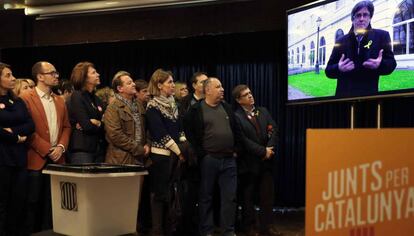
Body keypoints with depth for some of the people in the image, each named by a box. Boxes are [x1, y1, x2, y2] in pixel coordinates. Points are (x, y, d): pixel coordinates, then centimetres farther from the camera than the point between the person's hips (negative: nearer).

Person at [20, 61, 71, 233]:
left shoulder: (60, 101, 15)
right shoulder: (26, 99, -6)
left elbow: (66, 127, 14)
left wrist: (61, 147, -3)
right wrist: (47, 150, -13)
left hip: (57, 159, 6)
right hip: (36, 159, -5)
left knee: (51, 203, 10)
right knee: (34, 202, 2)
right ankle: (31, 231, 14)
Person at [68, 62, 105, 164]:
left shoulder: (97, 99, 16)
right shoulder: (77, 96, -4)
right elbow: (87, 126, -14)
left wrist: (96, 123, -10)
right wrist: (100, 124, 2)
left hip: (98, 150, 6)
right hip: (82, 150, -6)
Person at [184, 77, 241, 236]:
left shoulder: (227, 107, 12)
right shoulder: (196, 110, -3)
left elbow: (237, 130, 17)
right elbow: (189, 132, -6)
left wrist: (236, 150, 11)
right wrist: (200, 153, -8)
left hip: (229, 159, 4)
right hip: (208, 159, -4)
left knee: (230, 197, 3)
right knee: (206, 197, 6)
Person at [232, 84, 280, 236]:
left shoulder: (263, 111, 12)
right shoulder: (236, 116, -9)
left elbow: (273, 130, 5)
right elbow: (243, 140, -16)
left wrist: (270, 149, -11)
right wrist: (262, 151, -14)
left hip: (266, 161, 5)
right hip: (249, 163, -5)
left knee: (267, 195, 8)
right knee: (248, 197, 6)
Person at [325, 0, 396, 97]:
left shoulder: (381, 36, 4)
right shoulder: (341, 41, 7)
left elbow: (391, 63, 3)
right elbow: (328, 70, 6)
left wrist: (380, 64, -19)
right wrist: (339, 68, -16)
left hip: (369, 93, -1)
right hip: (344, 93, 1)